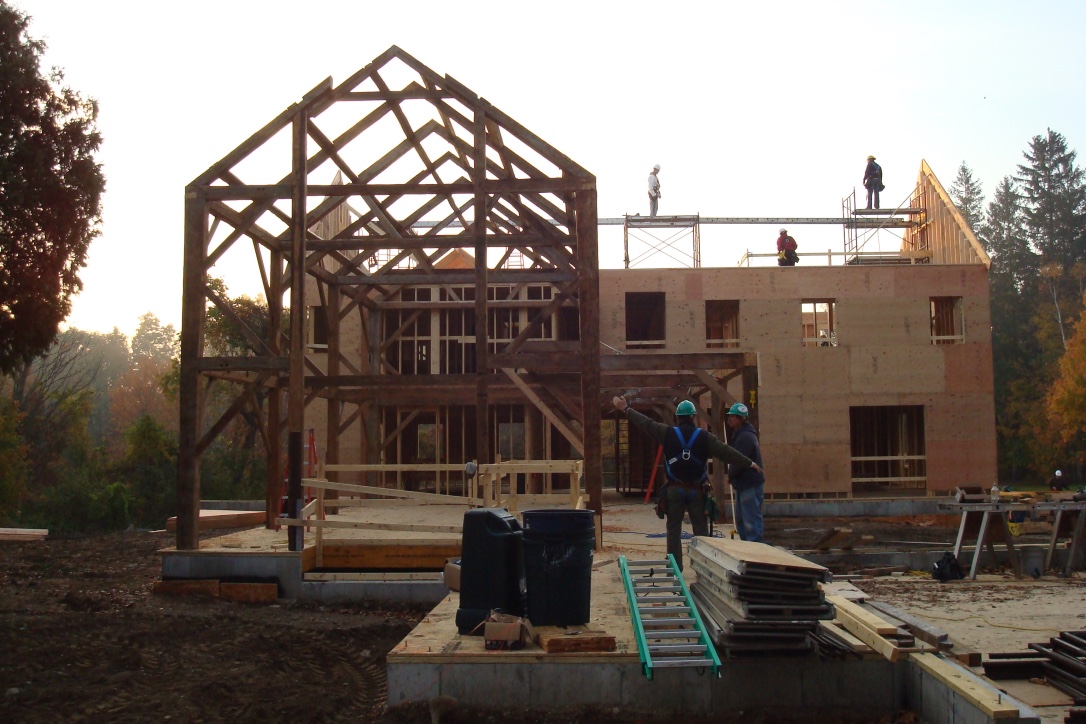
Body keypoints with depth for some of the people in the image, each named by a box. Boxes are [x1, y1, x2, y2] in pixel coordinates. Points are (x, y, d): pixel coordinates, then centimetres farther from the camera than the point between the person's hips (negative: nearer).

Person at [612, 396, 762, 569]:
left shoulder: (667, 433, -3)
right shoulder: (704, 437, -4)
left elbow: (645, 423, 2)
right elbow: (726, 451, -6)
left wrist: (625, 409, 12)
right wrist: (749, 463, 0)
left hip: (675, 490, 0)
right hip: (696, 490, 0)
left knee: (674, 529, 6)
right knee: (701, 529, 6)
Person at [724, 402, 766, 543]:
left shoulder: (746, 436, -18)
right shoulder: (738, 434, 16)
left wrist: (730, 476, -5)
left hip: (750, 485, -11)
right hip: (743, 484, 11)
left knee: (751, 521, -9)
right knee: (740, 520, 16)